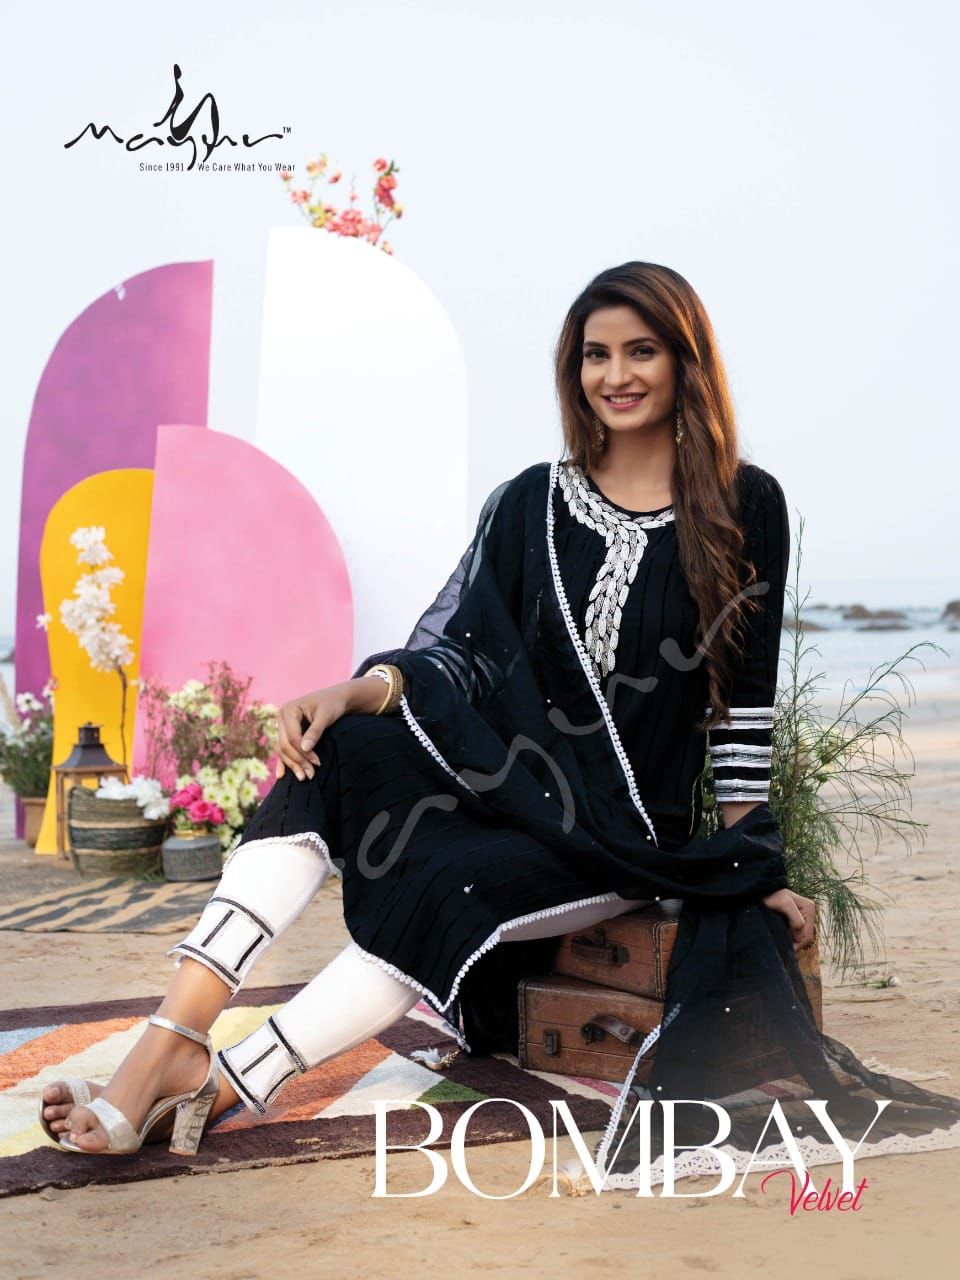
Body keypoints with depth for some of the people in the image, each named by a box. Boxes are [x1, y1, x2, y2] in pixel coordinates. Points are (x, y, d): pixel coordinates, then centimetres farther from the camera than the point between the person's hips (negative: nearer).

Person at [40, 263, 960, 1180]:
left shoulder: (745, 508, 1)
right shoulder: (531, 502, 9)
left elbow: (745, 694, 2)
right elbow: (455, 648, 2)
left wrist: (757, 864, 0)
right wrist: (351, 694, -18)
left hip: (629, 829, -3)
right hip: (504, 774, 3)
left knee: (449, 880, -33)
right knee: (336, 752, -26)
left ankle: (219, 1087, -30)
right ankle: (168, 1044, -35)